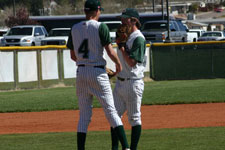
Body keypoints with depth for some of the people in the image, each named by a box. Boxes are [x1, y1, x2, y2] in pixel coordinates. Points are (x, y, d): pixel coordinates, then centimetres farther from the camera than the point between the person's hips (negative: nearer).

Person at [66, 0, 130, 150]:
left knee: (84, 115, 9)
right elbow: (110, 51, -13)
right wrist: (119, 64, 4)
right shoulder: (100, 27, -8)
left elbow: (73, 56, 12)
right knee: (111, 110, -2)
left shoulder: (75, 29, 7)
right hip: (98, 73, -4)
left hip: (81, 72, 4)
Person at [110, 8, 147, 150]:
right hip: (120, 82, 9)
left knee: (134, 117, -2)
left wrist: (121, 46, -16)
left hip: (133, 83, -9)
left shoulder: (138, 39, -13)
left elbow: (132, 62, -20)